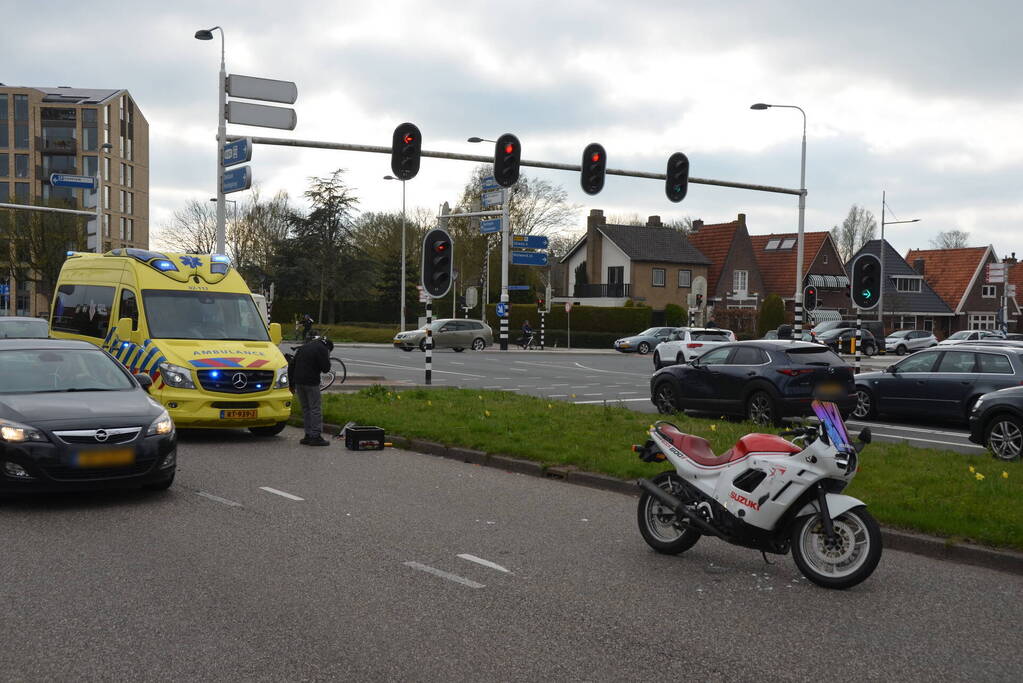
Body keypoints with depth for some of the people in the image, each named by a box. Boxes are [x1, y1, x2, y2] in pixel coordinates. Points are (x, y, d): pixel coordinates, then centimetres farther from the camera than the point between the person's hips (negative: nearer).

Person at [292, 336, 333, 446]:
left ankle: (308, 435, 13)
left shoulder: (304, 346, 20)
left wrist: (292, 384, 21)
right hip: (311, 383, -7)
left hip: (298, 382, 7)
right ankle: (316, 436, -6)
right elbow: (326, 368, -10)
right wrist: (327, 358, 8)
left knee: (306, 409, 14)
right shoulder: (322, 349, -5)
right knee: (316, 409, -3)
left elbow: (293, 365, 20)